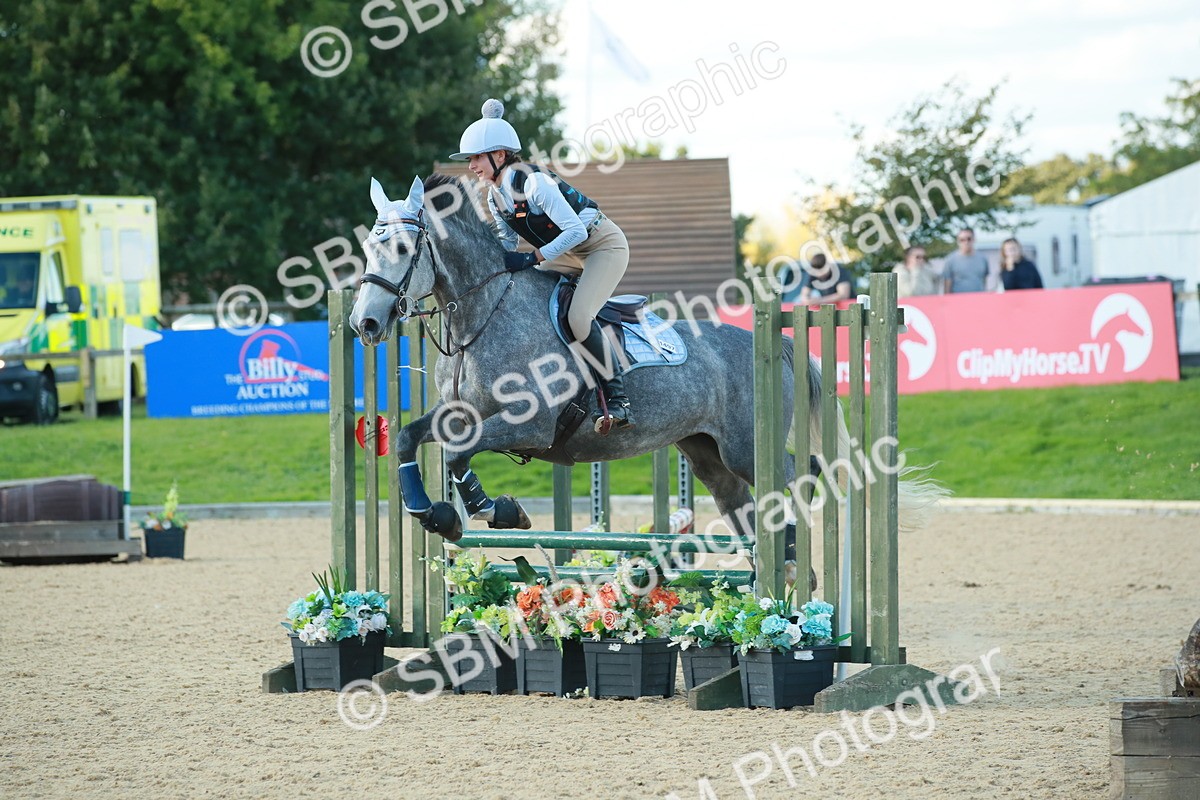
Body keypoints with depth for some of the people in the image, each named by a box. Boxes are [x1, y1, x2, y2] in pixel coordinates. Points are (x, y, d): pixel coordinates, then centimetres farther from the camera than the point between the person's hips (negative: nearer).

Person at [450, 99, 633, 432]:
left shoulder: (534, 182, -28)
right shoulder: (495, 197, -2)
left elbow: (575, 230, -30)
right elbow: (507, 241, 10)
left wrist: (532, 258, -31)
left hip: (604, 245, -9)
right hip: (568, 253, 9)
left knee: (578, 317, -26)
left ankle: (619, 401, -18)